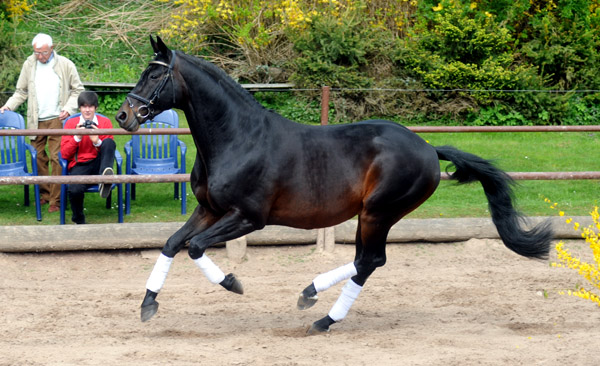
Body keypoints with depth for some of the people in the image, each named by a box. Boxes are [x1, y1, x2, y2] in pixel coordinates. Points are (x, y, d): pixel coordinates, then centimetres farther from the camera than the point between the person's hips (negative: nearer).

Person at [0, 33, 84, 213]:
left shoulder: (65, 65, 1)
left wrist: (68, 109, -9)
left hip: (57, 119, -3)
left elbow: (77, 90, 6)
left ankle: (56, 199, -3)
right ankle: (44, 193, 18)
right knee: (38, 158, 5)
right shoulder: (29, 65, 8)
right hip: (36, 121, 3)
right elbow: (21, 92, 14)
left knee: (56, 158, -8)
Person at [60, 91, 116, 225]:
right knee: (74, 190, -33)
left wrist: (97, 142, -13)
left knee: (109, 142, -27)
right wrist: (77, 138, -11)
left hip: (98, 164, 1)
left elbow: (109, 149, 7)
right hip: (79, 166, -1)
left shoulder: (105, 122, 10)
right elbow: (64, 154, 4)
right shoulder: (71, 123, 9)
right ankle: (79, 221, -3)